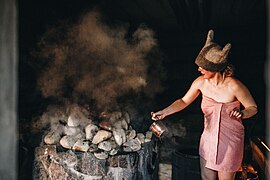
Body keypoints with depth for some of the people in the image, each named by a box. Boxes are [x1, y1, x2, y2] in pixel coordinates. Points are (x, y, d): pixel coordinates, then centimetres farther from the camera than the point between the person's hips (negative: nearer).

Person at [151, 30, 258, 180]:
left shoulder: (234, 86, -24)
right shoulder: (201, 82, -12)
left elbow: (253, 108, -9)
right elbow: (184, 101, 0)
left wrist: (242, 114, -31)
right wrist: (164, 112, -12)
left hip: (230, 141, -4)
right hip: (208, 138, 4)